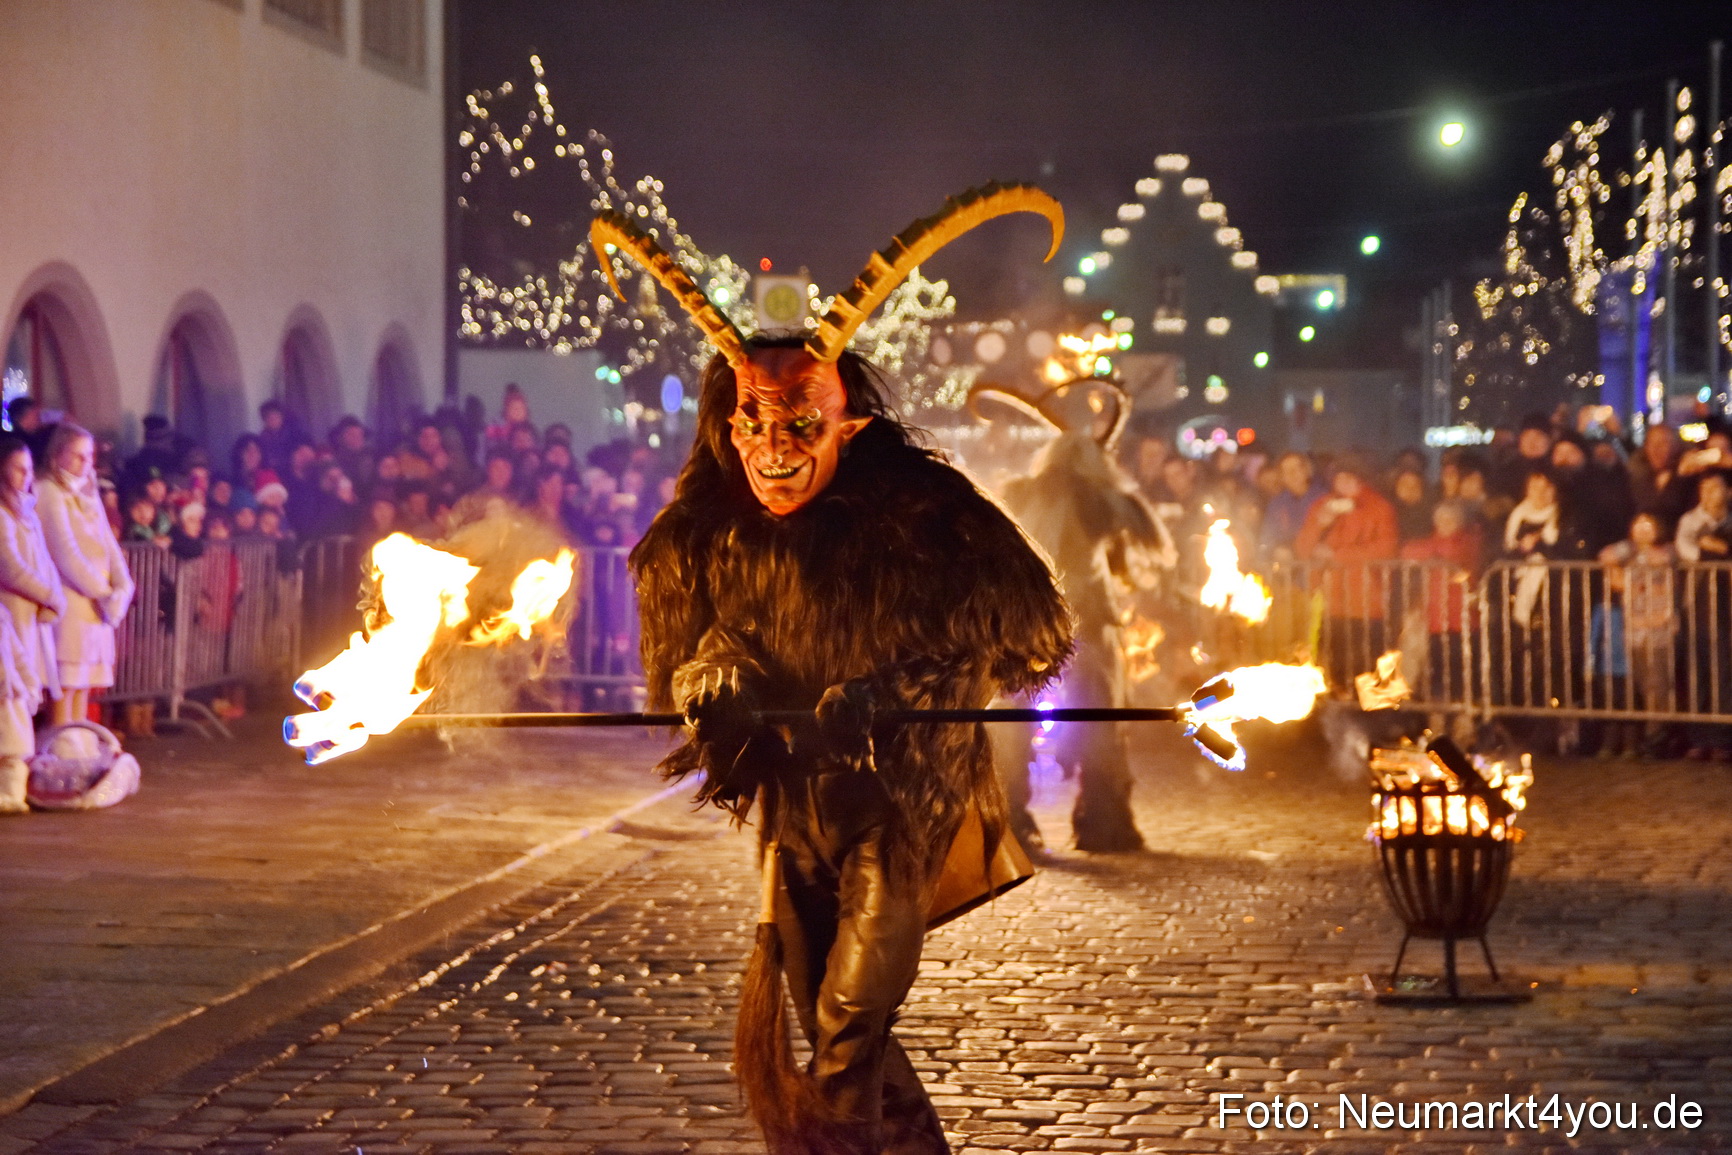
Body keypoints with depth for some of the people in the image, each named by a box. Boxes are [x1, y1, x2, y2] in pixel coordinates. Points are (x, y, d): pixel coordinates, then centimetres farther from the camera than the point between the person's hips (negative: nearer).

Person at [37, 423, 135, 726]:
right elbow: (65, 553, -12)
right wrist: (103, 594, -12)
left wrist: (122, 588, -2)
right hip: (69, 598, -7)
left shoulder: (88, 493, 19)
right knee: (66, 682, -9)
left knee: (85, 683, 6)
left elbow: (107, 542, 15)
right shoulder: (51, 492, -6)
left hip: (98, 602, 7)